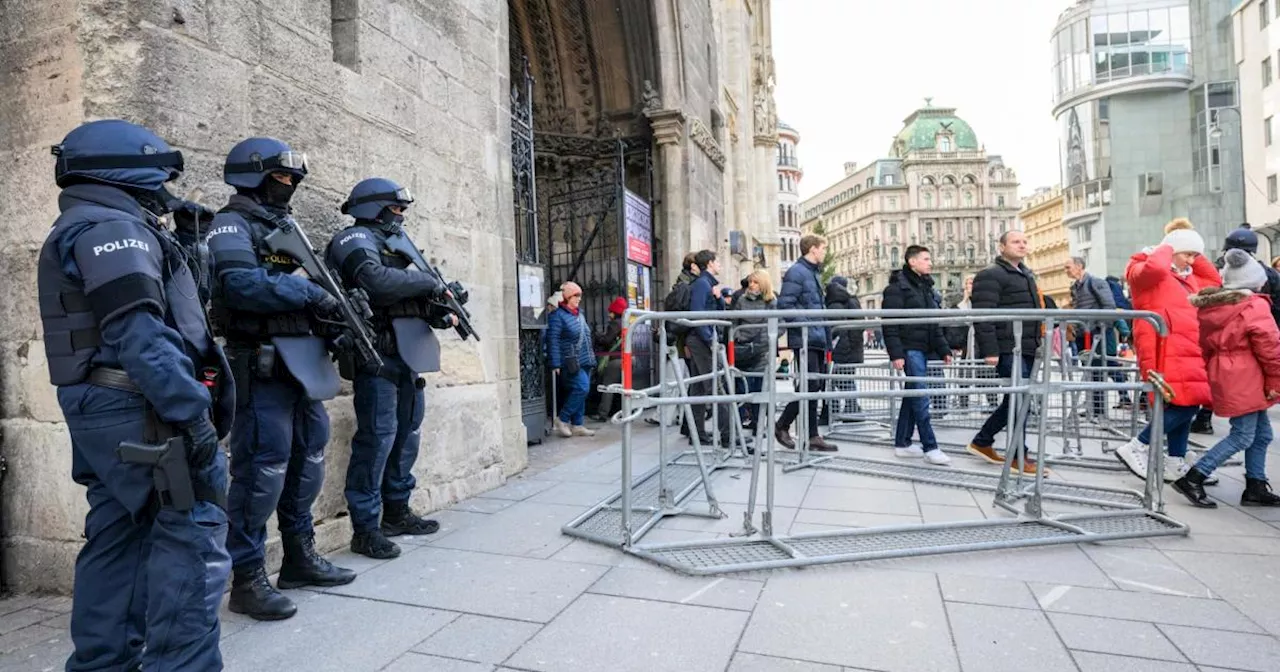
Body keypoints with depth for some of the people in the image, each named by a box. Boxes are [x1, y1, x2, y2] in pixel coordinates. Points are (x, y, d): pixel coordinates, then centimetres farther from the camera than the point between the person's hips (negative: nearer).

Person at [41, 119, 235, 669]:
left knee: (117, 535, 14)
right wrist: (192, 412, -25)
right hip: (137, 408, -10)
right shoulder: (114, 228, -10)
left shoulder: (76, 232, 23)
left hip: (99, 406, 10)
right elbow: (137, 333, -22)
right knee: (193, 528, -9)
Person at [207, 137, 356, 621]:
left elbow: (308, 286, 19)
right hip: (264, 363, -9)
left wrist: (336, 302, -1)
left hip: (303, 360, 9)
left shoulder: (286, 226, 21)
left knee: (308, 460, 14)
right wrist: (311, 293, -17)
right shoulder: (232, 226, -5)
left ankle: (300, 557, 27)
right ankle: (247, 578, 5)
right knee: (261, 467, -6)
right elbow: (243, 285, -22)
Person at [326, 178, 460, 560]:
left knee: (407, 435, 13)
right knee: (377, 437, -9)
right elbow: (376, 281, -25)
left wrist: (439, 314, 0)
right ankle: (365, 528, -1)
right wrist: (428, 281, -14)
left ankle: (397, 512, 25)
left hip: (408, 354, 9)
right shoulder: (357, 239, -4)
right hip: (379, 352, -9)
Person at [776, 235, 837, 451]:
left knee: (815, 386, 9)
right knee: (811, 385, -10)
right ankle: (782, 426, 2)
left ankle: (812, 436, 15)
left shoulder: (814, 273, 21)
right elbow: (785, 304, -18)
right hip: (805, 339, -10)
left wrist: (825, 334, 18)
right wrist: (805, 325, -20)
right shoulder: (796, 272, -9)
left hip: (817, 339, 10)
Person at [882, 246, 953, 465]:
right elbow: (890, 324, -14)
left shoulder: (926, 287, 18)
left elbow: (935, 324, 20)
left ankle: (902, 443, 18)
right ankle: (930, 448, -6)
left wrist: (943, 349, 14)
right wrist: (896, 353, -20)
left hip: (924, 349, 9)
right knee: (920, 398, -9)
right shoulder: (898, 286, -7)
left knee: (912, 396, 11)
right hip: (909, 349, -9)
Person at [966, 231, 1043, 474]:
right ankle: (1019, 456, 3)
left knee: (1015, 400, 13)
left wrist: (1038, 343, 24)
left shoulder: (1026, 275, 22)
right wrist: (990, 350, -24)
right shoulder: (991, 276, -8)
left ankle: (982, 442, 25)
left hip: (1027, 349, 10)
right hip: (1008, 350, -9)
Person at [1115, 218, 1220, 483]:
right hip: (1165, 350, -10)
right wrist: (1166, 249, -5)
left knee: (1187, 405, 9)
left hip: (1187, 350, 10)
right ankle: (1135, 449, -8)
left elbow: (1214, 280, 34)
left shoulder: (1187, 277, 25)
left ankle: (1175, 465, 16)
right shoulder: (1144, 271, -3)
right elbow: (1155, 266, -26)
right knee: (1184, 405, -17)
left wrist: (1197, 258, 22)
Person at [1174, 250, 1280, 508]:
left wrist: (1214, 371, 21)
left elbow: (1206, 346, 15)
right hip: (1245, 382, -8)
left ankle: (1256, 487, 21)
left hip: (1223, 378, 8)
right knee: (1242, 436, -3)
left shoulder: (1210, 306, 8)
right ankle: (1193, 479, -7)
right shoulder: (1255, 307, -13)